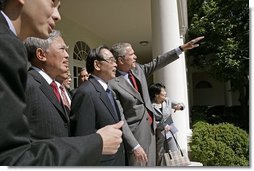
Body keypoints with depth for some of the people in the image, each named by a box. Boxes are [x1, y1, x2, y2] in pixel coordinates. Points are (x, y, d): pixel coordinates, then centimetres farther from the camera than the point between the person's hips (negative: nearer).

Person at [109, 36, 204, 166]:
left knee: (150, 164, 19)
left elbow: (157, 63, 12)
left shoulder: (137, 69, 2)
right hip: (135, 134, -8)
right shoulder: (113, 84, -21)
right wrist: (134, 145, -19)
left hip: (150, 127, 8)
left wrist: (182, 48, 11)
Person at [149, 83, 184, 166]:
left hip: (170, 131, 4)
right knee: (159, 156, 8)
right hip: (158, 134, -3)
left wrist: (180, 106, -15)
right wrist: (162, 125, -21)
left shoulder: (167, 100, -1)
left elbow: (180, 105, 8)